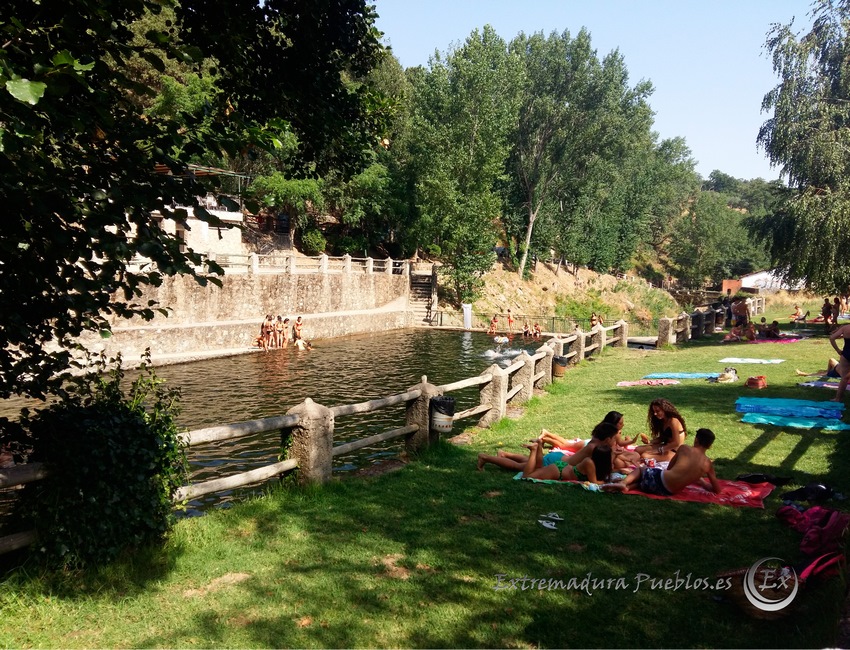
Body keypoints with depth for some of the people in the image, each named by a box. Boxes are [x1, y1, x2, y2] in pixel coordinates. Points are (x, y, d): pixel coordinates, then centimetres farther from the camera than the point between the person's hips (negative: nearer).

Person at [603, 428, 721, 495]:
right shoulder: (708, 464, 5)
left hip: (658, 478, -3)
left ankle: (623, 483, -3)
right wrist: (702, 483, 32)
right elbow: (717, 490, 12)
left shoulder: (684, 448, 2)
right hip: (668, 493, 3)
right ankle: (627, 485, 2)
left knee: (640, 469, 27)